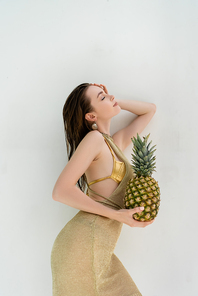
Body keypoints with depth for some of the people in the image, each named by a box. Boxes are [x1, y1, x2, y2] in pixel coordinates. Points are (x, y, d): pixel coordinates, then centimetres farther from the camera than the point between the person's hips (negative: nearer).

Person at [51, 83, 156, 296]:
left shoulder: (116, 143, 13)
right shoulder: (94, 138, -11)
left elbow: (150, 109, 27)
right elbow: (61, 191, -18)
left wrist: (113, 102, 12)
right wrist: (117, 214, -15)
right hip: (83, 244, -8)